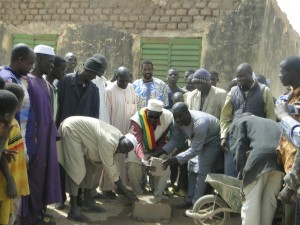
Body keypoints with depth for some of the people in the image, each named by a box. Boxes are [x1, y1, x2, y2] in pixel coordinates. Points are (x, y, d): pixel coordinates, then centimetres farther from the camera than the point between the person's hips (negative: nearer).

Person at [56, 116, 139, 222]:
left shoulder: (117, 137, -1)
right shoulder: (109, 141, -28)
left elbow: (111, 163, 9)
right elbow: (109, 167, -21)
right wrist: (125, 191, -15)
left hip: (78, 129, 10)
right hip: (71, 130, -10)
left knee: (90, 166, 9)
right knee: (76, 170, -13)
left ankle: (88, 201, 17)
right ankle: (73, 210, -11)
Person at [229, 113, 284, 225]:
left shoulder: (238, 122, 24)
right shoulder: (271, 122, 41)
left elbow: (239, 148, 7)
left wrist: (241, 175, 7)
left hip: (259, 158, -5)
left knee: (250, 202, 3)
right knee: (270, 201, 16)